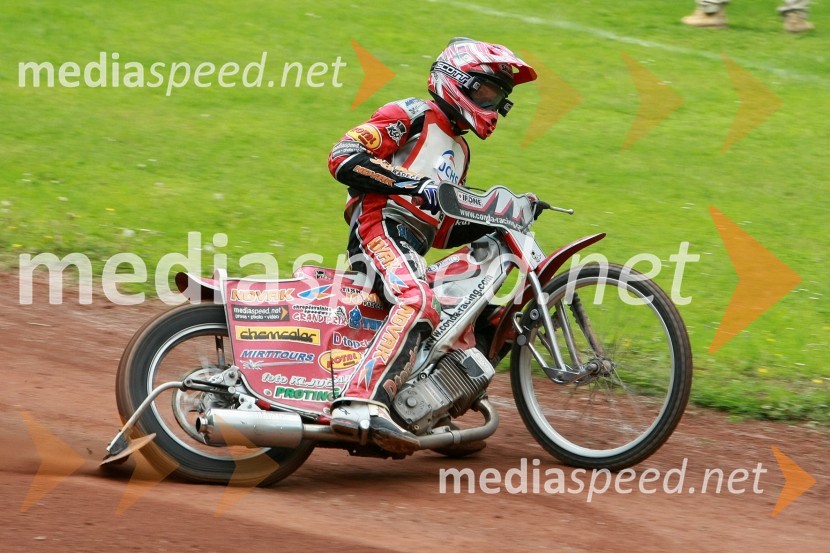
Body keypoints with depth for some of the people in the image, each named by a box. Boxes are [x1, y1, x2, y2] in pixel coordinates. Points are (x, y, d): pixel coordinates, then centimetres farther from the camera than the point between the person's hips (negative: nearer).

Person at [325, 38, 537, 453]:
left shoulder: (459, 151, 32)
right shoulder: (413, 115, 5)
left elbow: (447, 232, 30)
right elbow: (343, 157, -10)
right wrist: (416, 184, -18)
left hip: (411, 253, 10)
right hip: (380, 226, -10)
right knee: (418, 302, -36)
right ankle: (362, 405, -52)